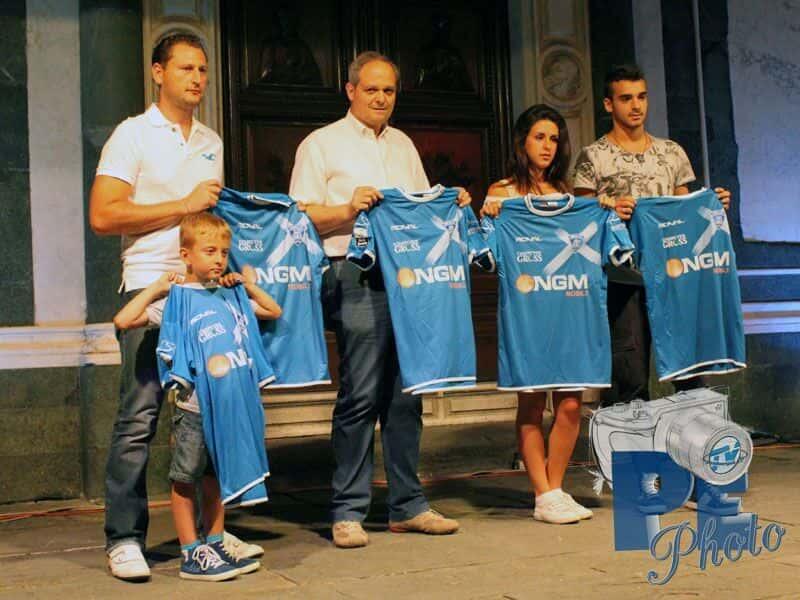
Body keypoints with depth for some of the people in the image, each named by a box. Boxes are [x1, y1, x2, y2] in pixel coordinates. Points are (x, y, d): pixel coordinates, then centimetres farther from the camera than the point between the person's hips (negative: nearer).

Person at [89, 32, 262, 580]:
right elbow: (103, 216, -9)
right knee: (140, 417, -6)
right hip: (151, 288, -6)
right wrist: (184, 206, -9)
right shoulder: (133, 135, 0)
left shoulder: (212, 143, 18)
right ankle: (125, 537, 2)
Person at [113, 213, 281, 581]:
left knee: (215, 479, 15)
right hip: (192, 407, -6)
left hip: (227, 403, 6)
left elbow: (273, 312, 21)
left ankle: (215, 544, 24)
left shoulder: (230, 295, 10)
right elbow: (123, 320, -16)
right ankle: (191, 555, 10)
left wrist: (247, 285, 10)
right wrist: (155, 288, -15)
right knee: (185, 480, 2)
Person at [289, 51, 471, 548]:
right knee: (361, 394, -8)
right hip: (356, 278, -5)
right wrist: (348, 209, -16)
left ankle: (408, 505, 14)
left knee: (407, 392, 6)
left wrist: (452, 205, 8)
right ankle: (349, 512, 1)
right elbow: (302, 216, -1)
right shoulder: (322, 144, 6)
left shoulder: (403, 145, 23)